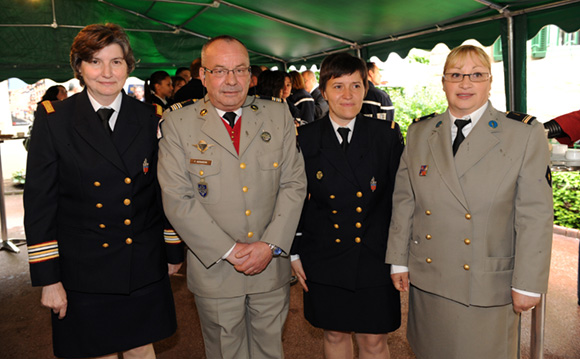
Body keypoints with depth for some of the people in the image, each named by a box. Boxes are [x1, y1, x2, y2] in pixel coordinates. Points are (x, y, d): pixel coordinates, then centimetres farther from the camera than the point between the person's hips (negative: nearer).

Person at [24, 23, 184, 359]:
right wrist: (48, 278, -6)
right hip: (83, 274, -1)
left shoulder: (150, 120, 0)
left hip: (144, 271, 2)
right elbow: (39, 203, -5)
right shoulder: (53, 120, -6)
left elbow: (165, 191, 6)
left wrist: (174, 251, 9)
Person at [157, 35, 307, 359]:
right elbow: (177, 199, -10)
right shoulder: (178, 122, -5)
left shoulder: (279, 116, 2)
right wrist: (228, 250, -14)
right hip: (214, 269, -2)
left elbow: (294, 184, -1)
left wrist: (271, 245, -11)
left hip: (272, 266, 2)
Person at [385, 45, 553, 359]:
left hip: (488, 287, -3)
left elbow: (536, 215, -7)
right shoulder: (419, 133, 5)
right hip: (426, 281, 3)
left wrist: (528, 284, -8)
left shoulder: (525, 133, -5)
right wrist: (398, 261, 5)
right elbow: (403, 201, 6)